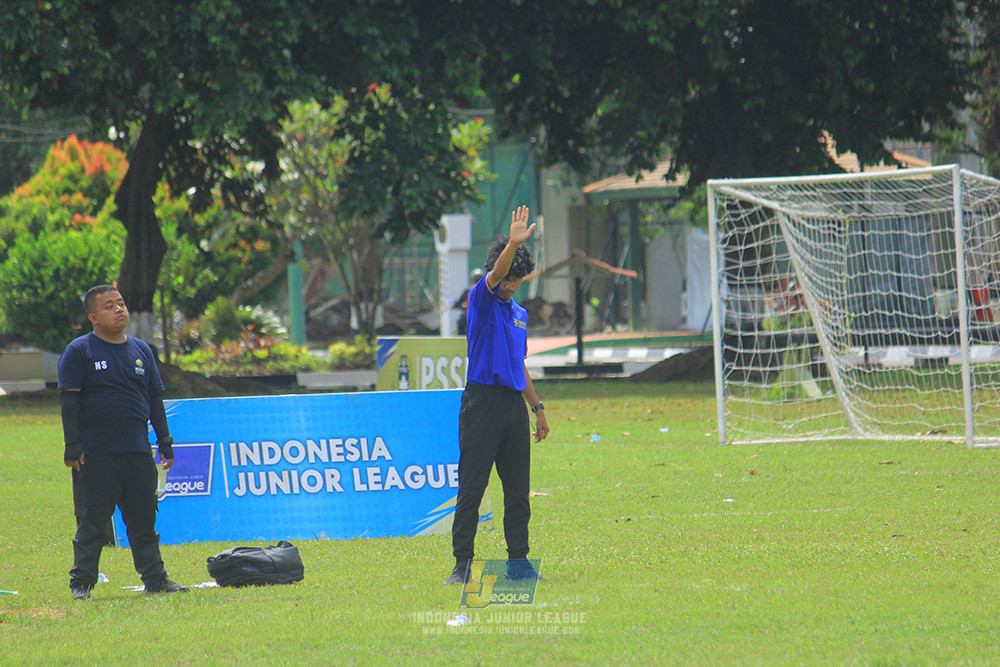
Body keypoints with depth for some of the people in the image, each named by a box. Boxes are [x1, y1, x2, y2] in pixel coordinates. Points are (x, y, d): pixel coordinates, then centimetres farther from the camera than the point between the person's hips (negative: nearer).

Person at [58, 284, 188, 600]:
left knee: (144, 520, 7)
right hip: (95, 454, -4)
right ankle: (81, 583, 4)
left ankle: (155, 578, 13)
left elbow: (155, 399, 19)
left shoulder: (142, 350, 13)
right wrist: (72, 445, -12)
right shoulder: (79, 351, -1)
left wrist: (164, 440, 15)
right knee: (91, 523, -2)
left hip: (138, 454, 4)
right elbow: (70, 401, -5)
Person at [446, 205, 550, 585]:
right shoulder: (482, 300, 0)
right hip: (482, 401, -6)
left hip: (514, 404, 6)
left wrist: (538, 407, 22)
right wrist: (512, 245, -38)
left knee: (518, 489, 6)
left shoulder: (520, 314, 19)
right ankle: (462, 564, -4)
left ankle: (518, 561, 13)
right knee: (472, 486, -5)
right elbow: (494, 275, -22)